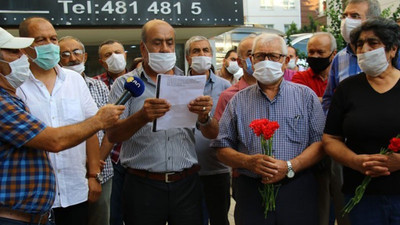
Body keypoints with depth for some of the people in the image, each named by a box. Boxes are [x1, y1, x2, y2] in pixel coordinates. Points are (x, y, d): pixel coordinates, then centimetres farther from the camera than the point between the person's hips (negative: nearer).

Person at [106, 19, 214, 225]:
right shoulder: (125, 84, 1)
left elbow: (210, 134, 2)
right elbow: (112, 135, -11)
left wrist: (204, 117, -21)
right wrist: (142, 117, -30)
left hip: (187, 184, 3)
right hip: (143, 185, -2)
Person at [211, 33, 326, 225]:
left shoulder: (306, 96, 5)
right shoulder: (238, 101, 8)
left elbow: (320, 143, -1)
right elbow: (222, 148, 4)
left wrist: (289, 167, -16)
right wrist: (248, 161, -14)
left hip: (297, 190, 0)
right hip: (251, 191, 1)